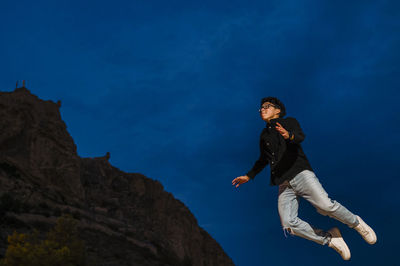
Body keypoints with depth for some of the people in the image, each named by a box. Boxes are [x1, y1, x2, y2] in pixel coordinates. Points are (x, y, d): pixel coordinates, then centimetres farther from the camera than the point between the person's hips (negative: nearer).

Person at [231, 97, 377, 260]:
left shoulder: (289, 122, 9)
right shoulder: (264, 135, 25)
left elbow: (300, 137, -13)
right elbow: (263, 159, 38)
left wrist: (288, 135, -35)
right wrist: (249, 176, 37)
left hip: (301, 173, -4)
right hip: (284, 184, 4)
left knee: (325, 206, -24)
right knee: (288, 224, -18)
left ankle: (357, 223, 4)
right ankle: (329, 239, -3)